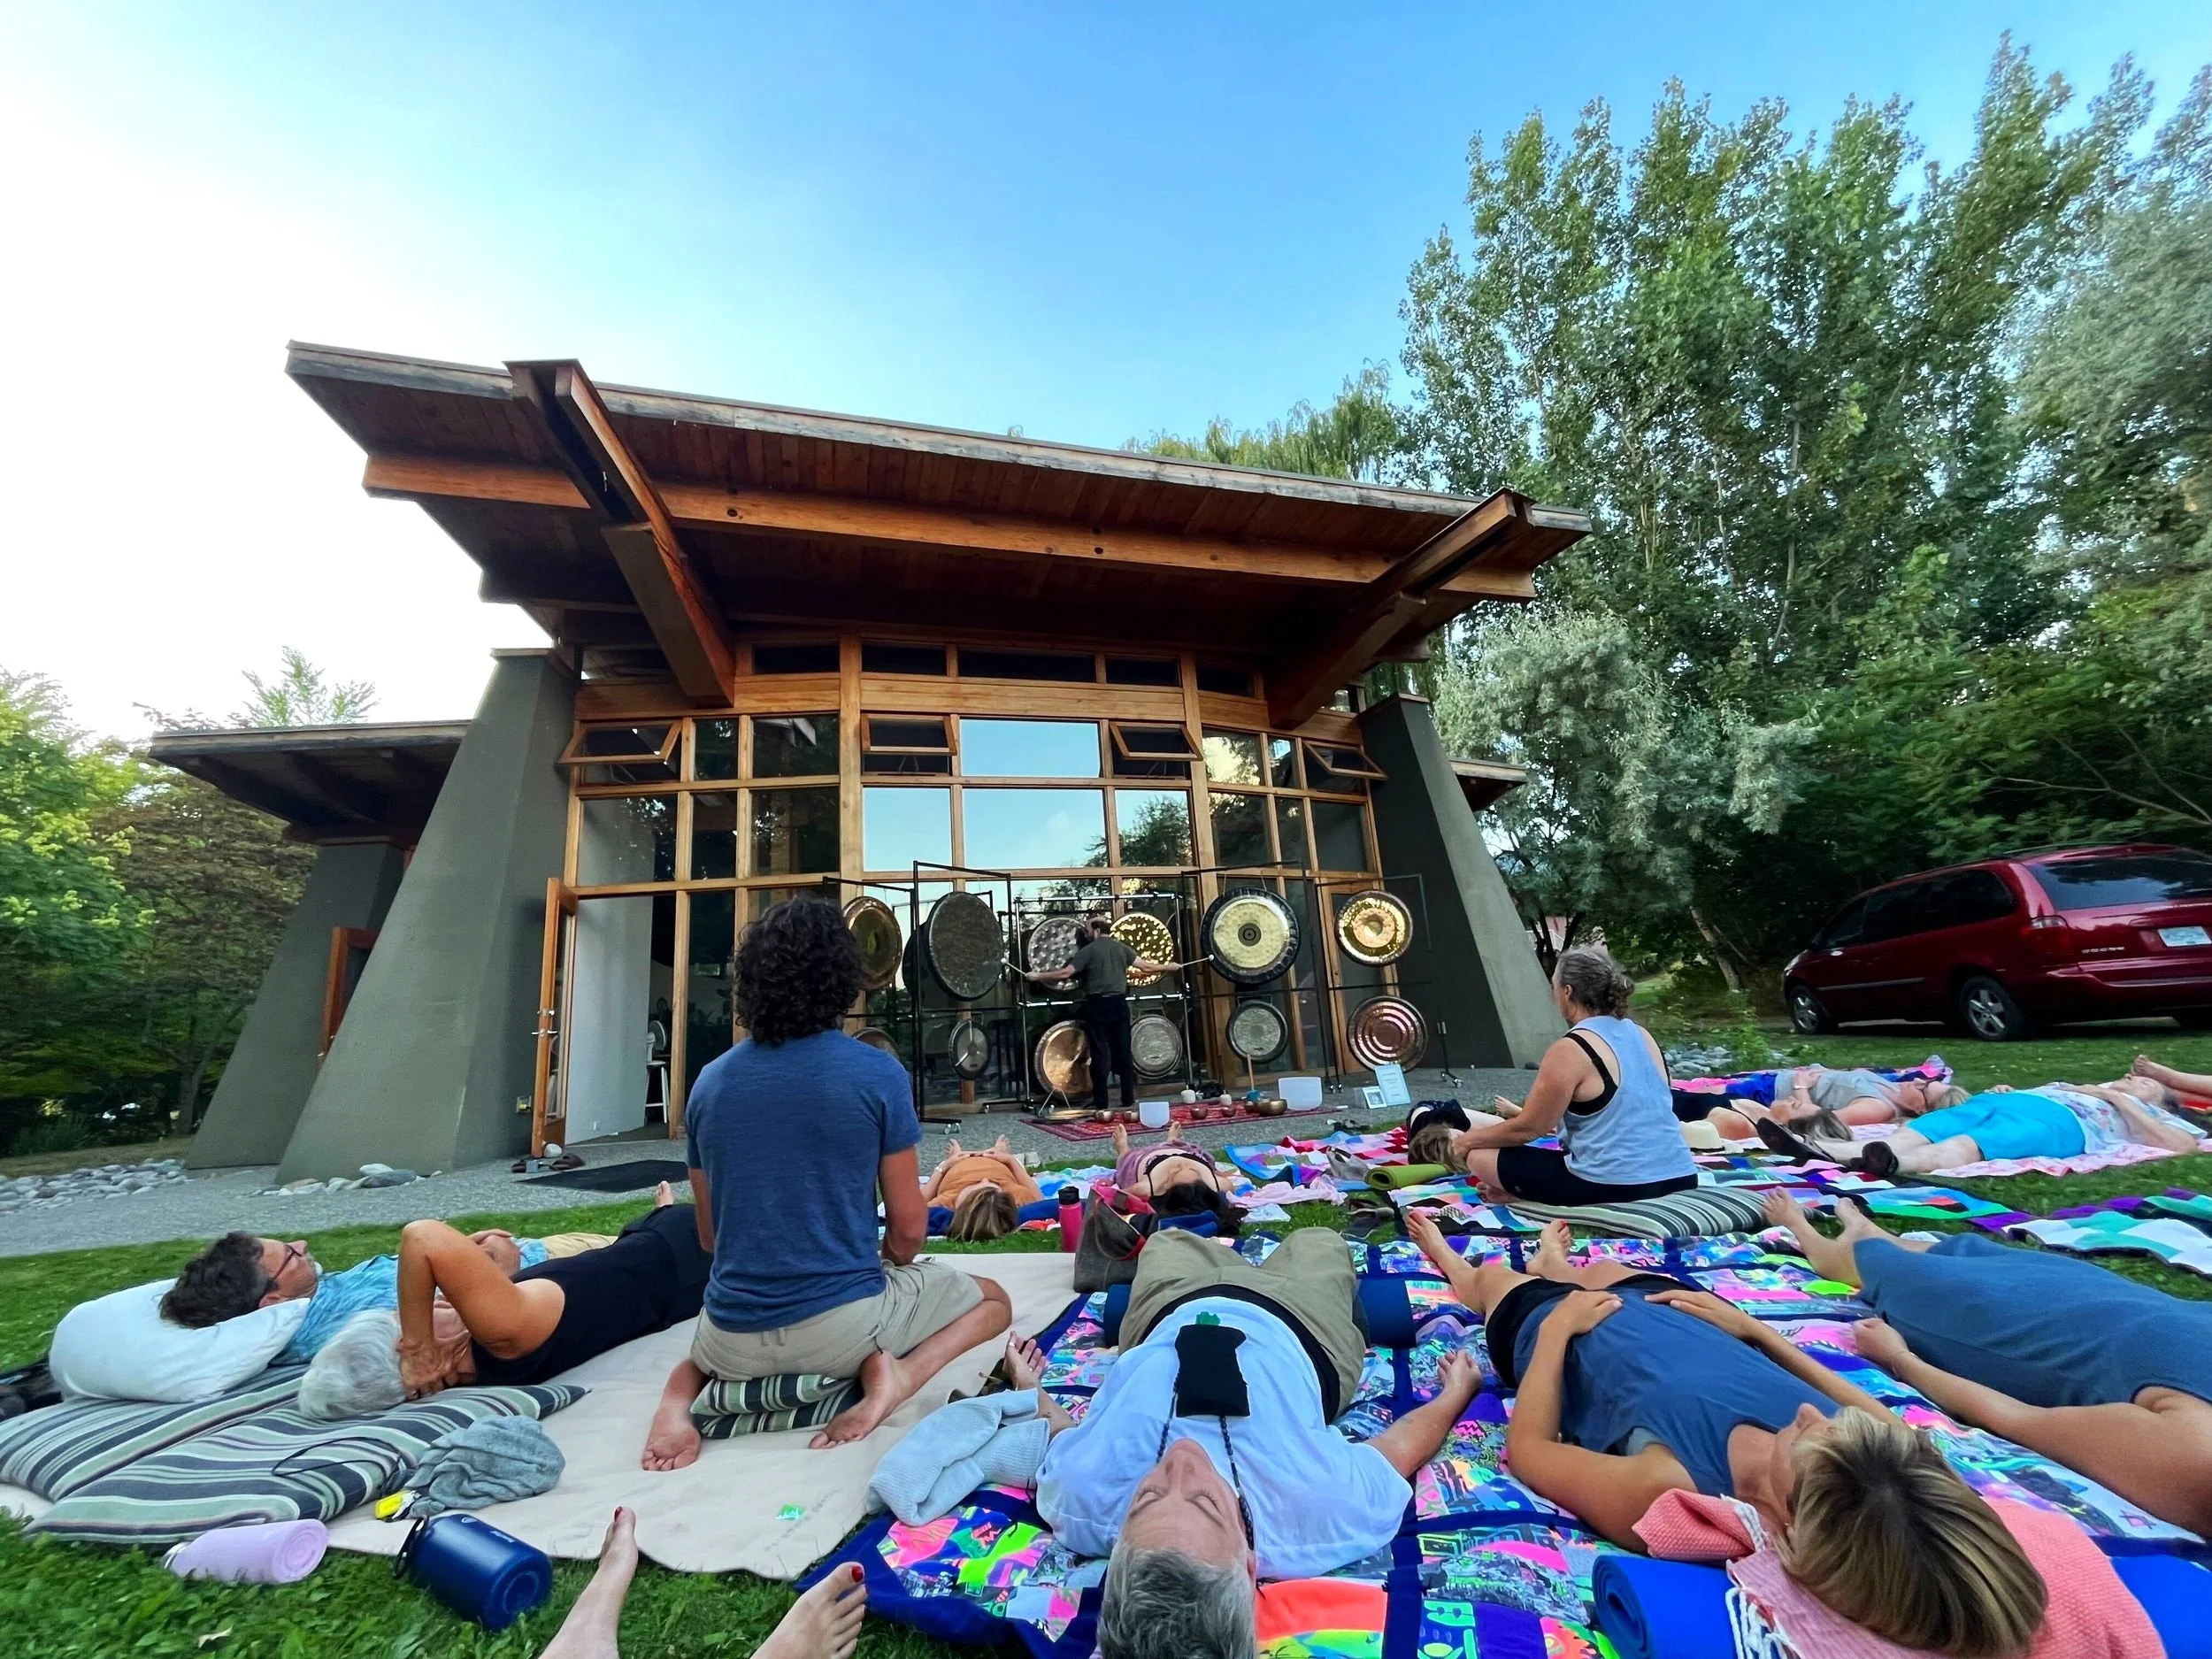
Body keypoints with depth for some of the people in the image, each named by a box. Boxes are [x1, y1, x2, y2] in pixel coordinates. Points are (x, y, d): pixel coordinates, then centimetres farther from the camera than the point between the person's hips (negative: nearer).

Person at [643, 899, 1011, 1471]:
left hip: (734, 1339, 4)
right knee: (992, 1300, 21)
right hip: (843, 1324, -4)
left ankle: (681, 1393, 7)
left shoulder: (709, 1081, -2)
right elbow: (909, 1232, -6)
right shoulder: (878, 1074, -14)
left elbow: (710, 1238, 9)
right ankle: (891, 1369, -6)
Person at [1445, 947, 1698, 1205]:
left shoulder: (1570, 1051, -15)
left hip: (1616, 1190, -8)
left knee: (1478, 1153, 0)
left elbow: (1527, 1129, -10)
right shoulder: (1641, 1036, 9)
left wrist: (1468, 1139, 7)